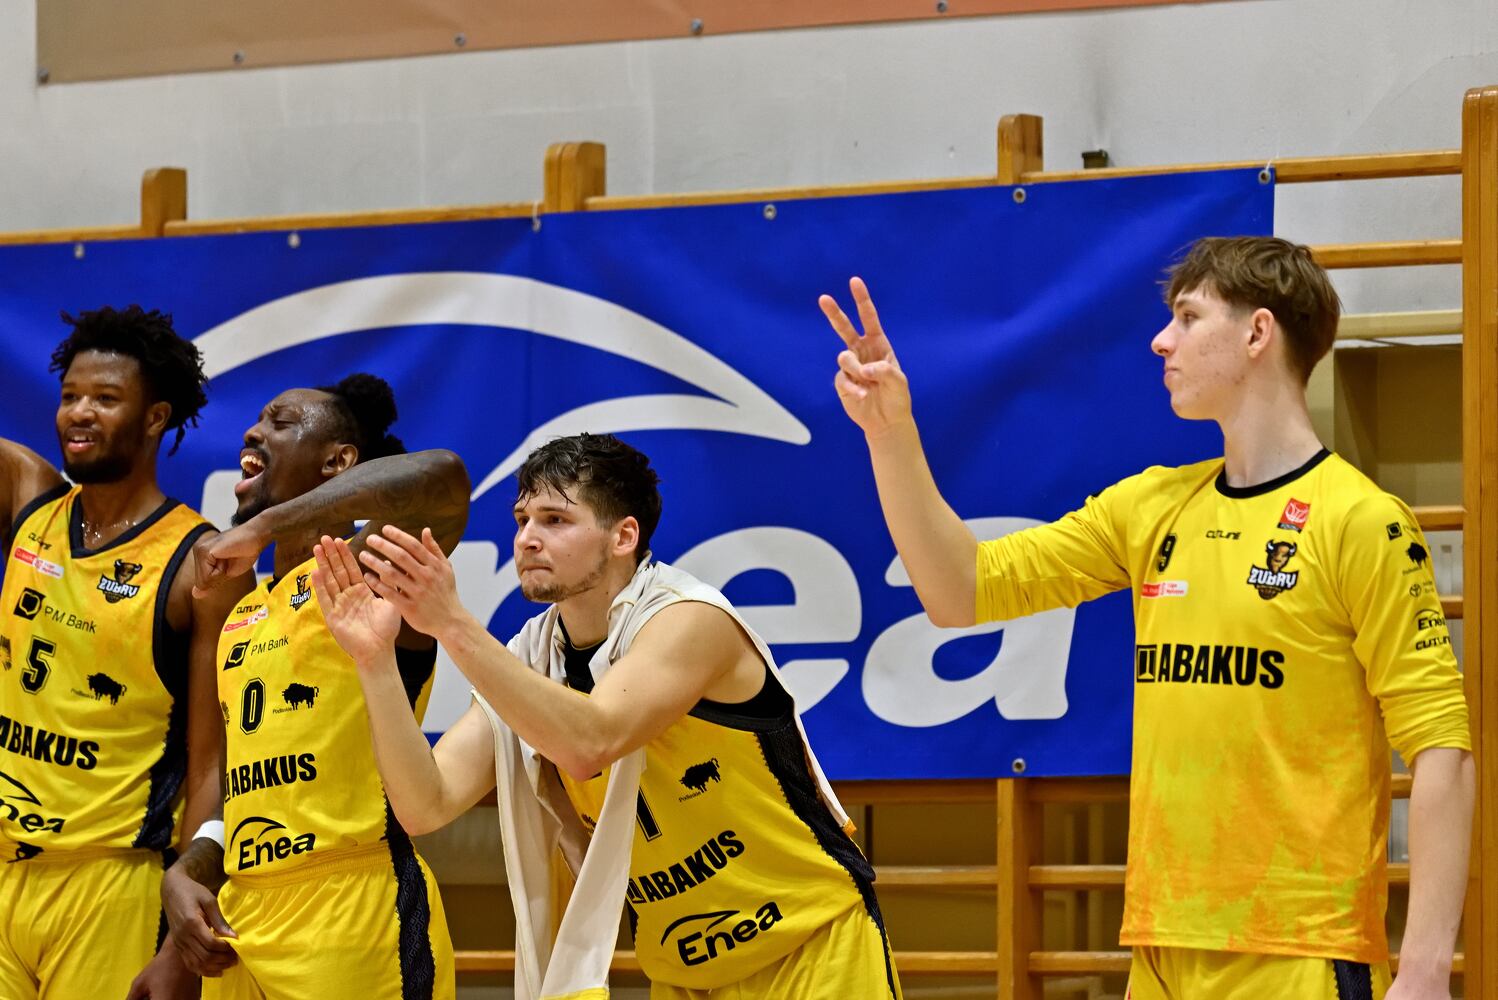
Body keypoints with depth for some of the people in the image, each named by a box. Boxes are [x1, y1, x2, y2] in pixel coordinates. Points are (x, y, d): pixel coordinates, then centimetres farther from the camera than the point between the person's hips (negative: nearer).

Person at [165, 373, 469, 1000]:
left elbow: (441, 477, -27)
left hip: (353, 919, -8)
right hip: (239, 931, 8)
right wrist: (185, 874, 4)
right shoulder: (242, 619, 20)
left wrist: (263, 527, -22)